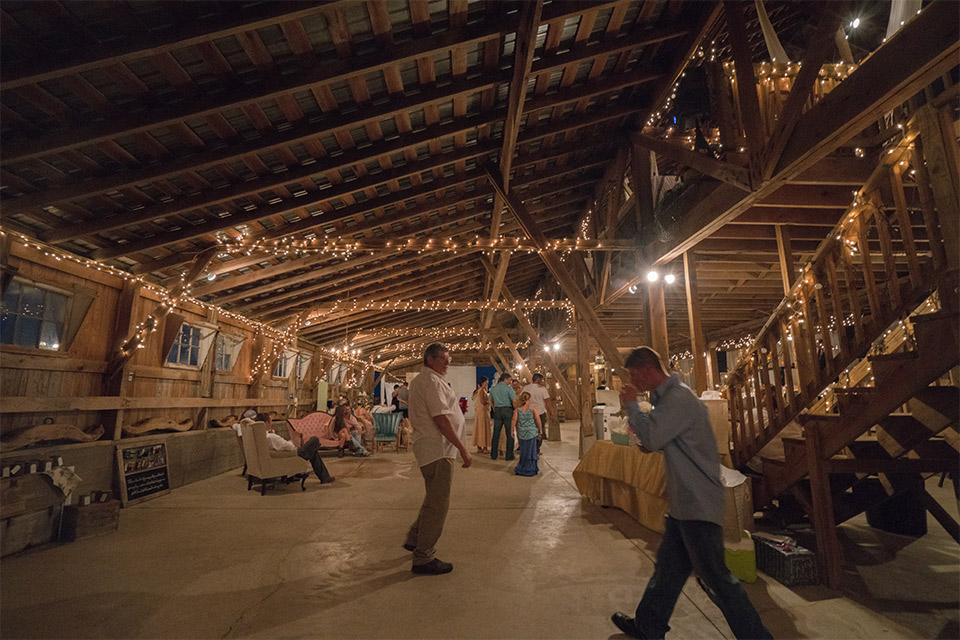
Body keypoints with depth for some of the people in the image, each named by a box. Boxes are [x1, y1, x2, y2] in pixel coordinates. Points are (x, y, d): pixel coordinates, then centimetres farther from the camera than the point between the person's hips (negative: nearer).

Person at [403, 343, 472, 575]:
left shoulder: (420, 380, 17)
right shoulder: (432, 381, -17)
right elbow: (441, 419, -23)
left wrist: (456, 407, 14)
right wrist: (463, 450, -20)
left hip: (429, 448, 11)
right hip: (438, 449, -11)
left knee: (435, 499, 24)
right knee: (438, 503, -2)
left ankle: (414, 539, 35)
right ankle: (423, 559, 9)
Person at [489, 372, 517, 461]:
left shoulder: (493, 389, 11)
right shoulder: (508, 388, -6)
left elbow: (491, 400, 23)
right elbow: (514, 401, -14)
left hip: (497, 410, 5)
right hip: (507, 410, -5)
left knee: (496, 433, 9)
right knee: (510, 433, 3)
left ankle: (493, 455, 12)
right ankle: (509, 455, 5)